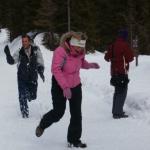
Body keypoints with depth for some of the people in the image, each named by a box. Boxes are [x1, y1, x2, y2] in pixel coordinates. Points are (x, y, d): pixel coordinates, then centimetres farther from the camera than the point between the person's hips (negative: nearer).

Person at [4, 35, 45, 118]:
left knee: (32, 97, 11)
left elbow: (40, 63, -2)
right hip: (22, 78, -1)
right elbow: (11, 61, -13)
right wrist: (8, 54, -30)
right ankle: (25, 113, 12)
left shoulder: (36, 50, -7)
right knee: (22, 97, -5)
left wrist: (41, 72, -16)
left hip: (33, 78, 1)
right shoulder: (19, 53, -6)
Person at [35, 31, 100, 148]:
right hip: (60, 86, -6)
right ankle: (42, 126, 31)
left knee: (77, 114, 3)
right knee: (58, 112, 0)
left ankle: (74, 140, 15)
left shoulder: (80, 52, -4)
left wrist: (90, 65, -6)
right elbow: (56, 70, -29)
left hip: (76, 86, 6)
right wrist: (65, 87, -35)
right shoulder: (61, 51, -25)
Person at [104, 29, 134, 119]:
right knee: (122, 92, -6)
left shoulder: (113, 45, 8)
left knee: (118, 91, 20)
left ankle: (116, 110, 27)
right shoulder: (125, 45, -15)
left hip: (114, 72, 8)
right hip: (122, 72, -8)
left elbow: (107, 57, 12)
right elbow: (130, 58, -17)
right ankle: (118, 113, -11)